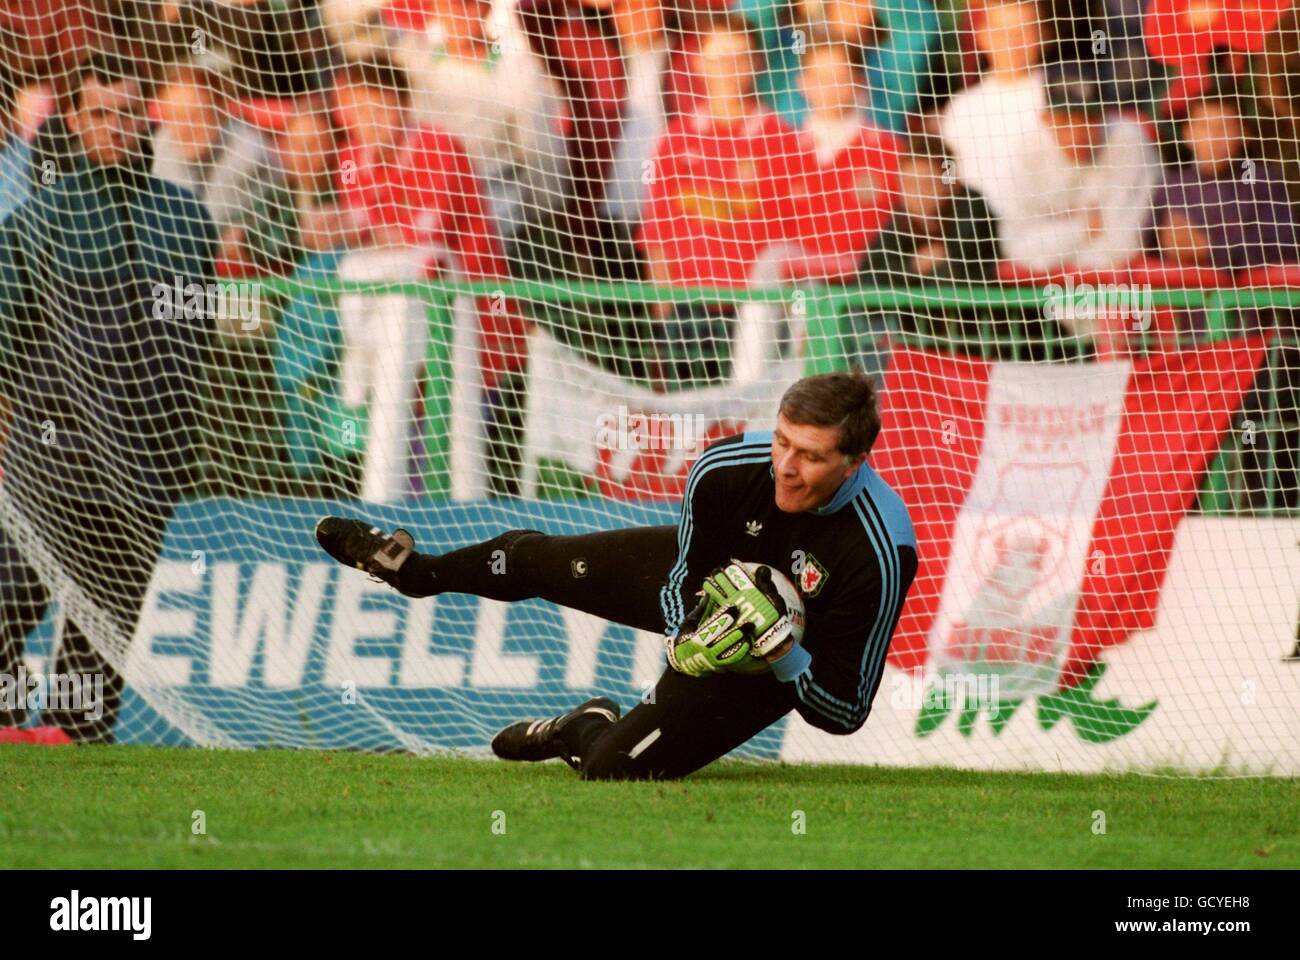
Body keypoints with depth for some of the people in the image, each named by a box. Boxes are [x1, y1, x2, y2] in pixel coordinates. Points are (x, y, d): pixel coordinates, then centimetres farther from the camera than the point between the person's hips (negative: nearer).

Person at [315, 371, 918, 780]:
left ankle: (586, 733, 25)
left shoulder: (878, 555, -41)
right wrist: (691, 638, -27)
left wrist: (786, 658, -45)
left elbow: (846, 712, -30)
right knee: (535, 559, 18)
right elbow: (684, 578, -9)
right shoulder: (724, 469, -31)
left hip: (782, 665, -4)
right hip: (704, 580, 4)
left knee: (614, 768, -15)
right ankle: (411, 569, 50)